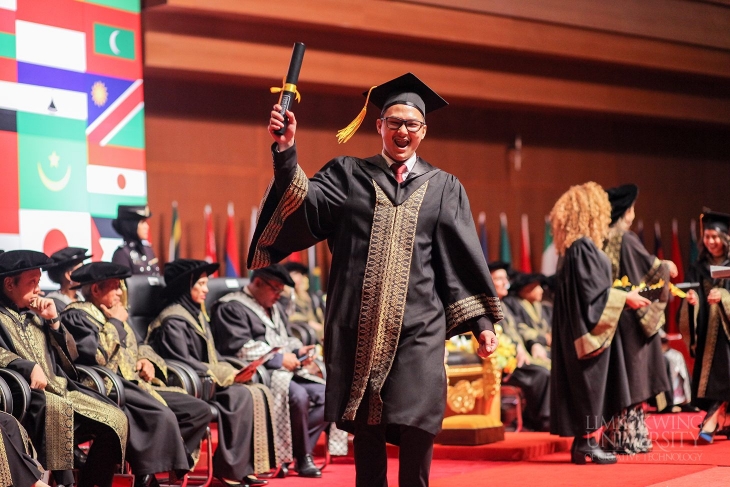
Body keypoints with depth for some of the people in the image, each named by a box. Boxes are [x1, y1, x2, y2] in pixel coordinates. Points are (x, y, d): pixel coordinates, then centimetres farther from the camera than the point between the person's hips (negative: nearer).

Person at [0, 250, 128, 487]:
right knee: (59, 409, -39)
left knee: (115, 420, -9)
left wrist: (54, 321, 8)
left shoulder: (34, 315, 23)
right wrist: (29, 366, -29)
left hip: (61, 389, 8)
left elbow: (70, 357, 22)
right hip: (29, 395, -7)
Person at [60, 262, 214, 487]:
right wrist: (115, 323, -7)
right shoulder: (77, 315, -4)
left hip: (137, 384, 10)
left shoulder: (112, 315, 24)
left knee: (200, 410, -2)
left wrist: (147, 360, 10)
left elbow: (138, 350, 34)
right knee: (163, 416, -33)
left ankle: (168, 464, -8)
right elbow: (96, 356, -19)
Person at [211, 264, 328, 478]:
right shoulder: (231, 307, -5)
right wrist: (279, 358, -16)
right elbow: (238, 347, -16)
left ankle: (299, 450, -13)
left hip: (286, 371, 9)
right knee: (298, 396, -33)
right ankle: (302, 457, -16)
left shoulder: (275, 308, 25)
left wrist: (298, 350, 5)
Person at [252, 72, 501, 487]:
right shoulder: (348, 176, 10)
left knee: (417, 426, -9)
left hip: (418, 327, 0)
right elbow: (306, 204, -7)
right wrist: (286, 152, -23)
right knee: (366, 428, 4)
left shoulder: (443, 188, 12)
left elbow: (464, 255, 8)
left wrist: (482, 320, 2)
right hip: (361, 326, 1)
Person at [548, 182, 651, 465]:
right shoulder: (583, 247, -17)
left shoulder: (573, 247, 13)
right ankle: (588, 441, 1)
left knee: (585, 387, 11)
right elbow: (591, 291, -20)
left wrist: (619, 295, 23)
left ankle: (582, 442, 13)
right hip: (589, 329, -10)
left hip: (577, 330, 10)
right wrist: (624, 298, -11)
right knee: (590, 382, -3)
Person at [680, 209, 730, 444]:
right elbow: (693, 302, 5)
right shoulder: (698, 268, 9)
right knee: (710, 375, 1)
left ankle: (710, 424, -21)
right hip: (706, 331, 4)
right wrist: (691, 299, -17)